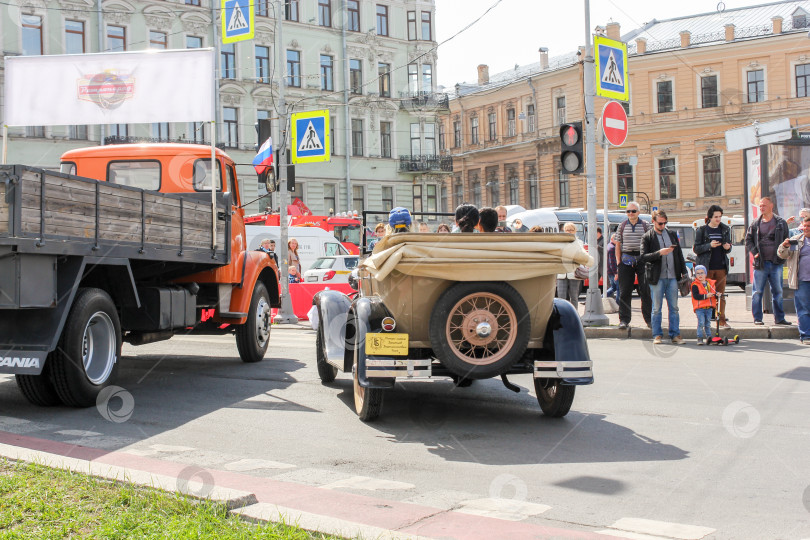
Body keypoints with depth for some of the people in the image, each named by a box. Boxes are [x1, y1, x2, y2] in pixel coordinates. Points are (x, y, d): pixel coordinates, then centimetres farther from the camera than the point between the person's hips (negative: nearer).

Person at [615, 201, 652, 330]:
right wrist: (618, 261, 3)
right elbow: (618, 244, 11)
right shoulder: (622, 226, 10)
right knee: (624, 292, 0)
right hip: (626, 260, 1)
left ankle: (649, 319, 8)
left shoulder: (645, 225, 7)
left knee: (646, 291, 0)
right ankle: (624, 320, 4)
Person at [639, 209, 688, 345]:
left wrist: (683, 271, 13)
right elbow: (642, 257, -10)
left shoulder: (672, 234, 13)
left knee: (674, 307, 5)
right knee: (656, 308, 2)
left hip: (672, 277, 4)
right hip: (657, 278, -3)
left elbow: (679, 254, 18)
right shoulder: (647, 237, -1)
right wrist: (659, 253, -20)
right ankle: (657, 335, 11)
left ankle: (675, 334, 11)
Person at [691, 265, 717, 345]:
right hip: (699, 308, -5)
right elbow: (695, 296, -17)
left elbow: (714, 293, 17)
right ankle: (700, 338, -8)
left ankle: (709, 338, 25)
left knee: (708, 324, 15)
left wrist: (717, 295, -6)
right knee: (701, 323, -12)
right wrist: (706, 296, -23)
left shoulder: (710, 283, 12)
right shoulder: (695, 285, -6)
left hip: (709, 308, 5)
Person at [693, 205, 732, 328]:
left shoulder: (725, 229, 11)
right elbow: (696, 249, -2)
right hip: (706, 267, -3)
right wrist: (709, 246, -17)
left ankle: (722, 320, 9)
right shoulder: (701, 230, 0)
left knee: (721, 294, 4)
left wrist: (728, 247, -6)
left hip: (721, 267, 3)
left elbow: (729, 247, 18)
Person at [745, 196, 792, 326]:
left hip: (776, 263, 0)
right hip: (760, 263, 0)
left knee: (777, 291, 6)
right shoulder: (755, 224, 6)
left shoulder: (781, 223, 6)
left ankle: (779, 318, 14)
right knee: (757, 292, 0)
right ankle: (757, 318, 7)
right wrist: (754, 252, -5)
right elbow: (748, 241, 10)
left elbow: (786, 241, 9)